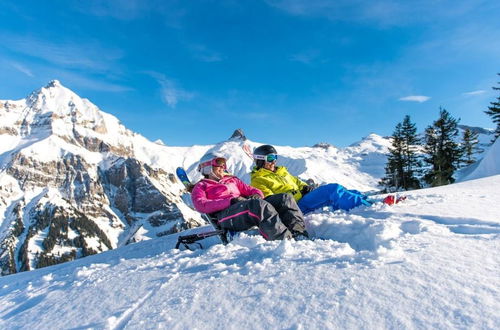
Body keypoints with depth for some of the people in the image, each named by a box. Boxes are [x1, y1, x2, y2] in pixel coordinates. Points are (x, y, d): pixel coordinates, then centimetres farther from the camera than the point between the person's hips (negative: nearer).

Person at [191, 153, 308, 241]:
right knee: (260, 205, -37)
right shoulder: (201, 186, 20)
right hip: (226, 214, -6)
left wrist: (256, 195, 0)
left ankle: (299, 234, -32)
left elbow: (250, 189, 28)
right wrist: (231, 200, -13)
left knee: (285, 198, -14)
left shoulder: (232, 179, 38)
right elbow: (201, 205, -1)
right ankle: (285, 239, -49)